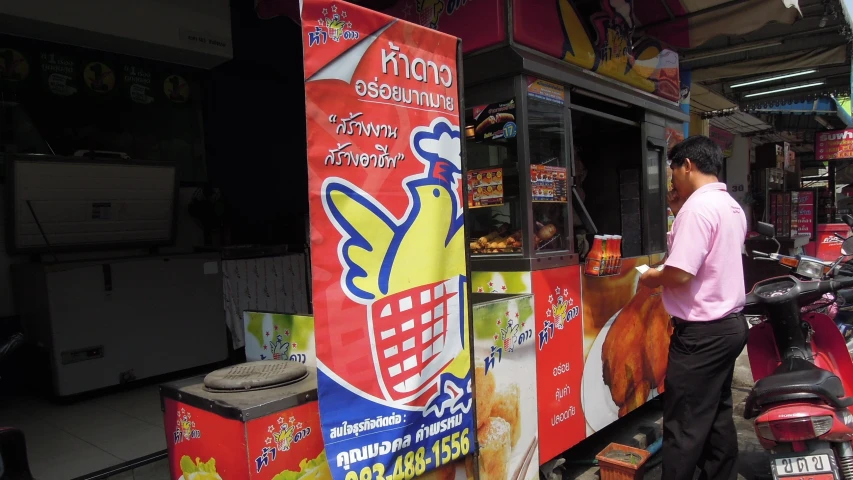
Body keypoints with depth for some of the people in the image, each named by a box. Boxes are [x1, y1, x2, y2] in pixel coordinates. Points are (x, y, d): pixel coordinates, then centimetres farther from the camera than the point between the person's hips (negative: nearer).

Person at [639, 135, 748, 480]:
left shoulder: (698, 206, -19)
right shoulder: (732, 207, 12)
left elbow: (681, 274, -26)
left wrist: (652, 278, -6)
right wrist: (680, 215, 15)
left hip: (701, 332, -10)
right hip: (729, 325, 10)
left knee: (684, 425, 0)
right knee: (717, 415, 18)